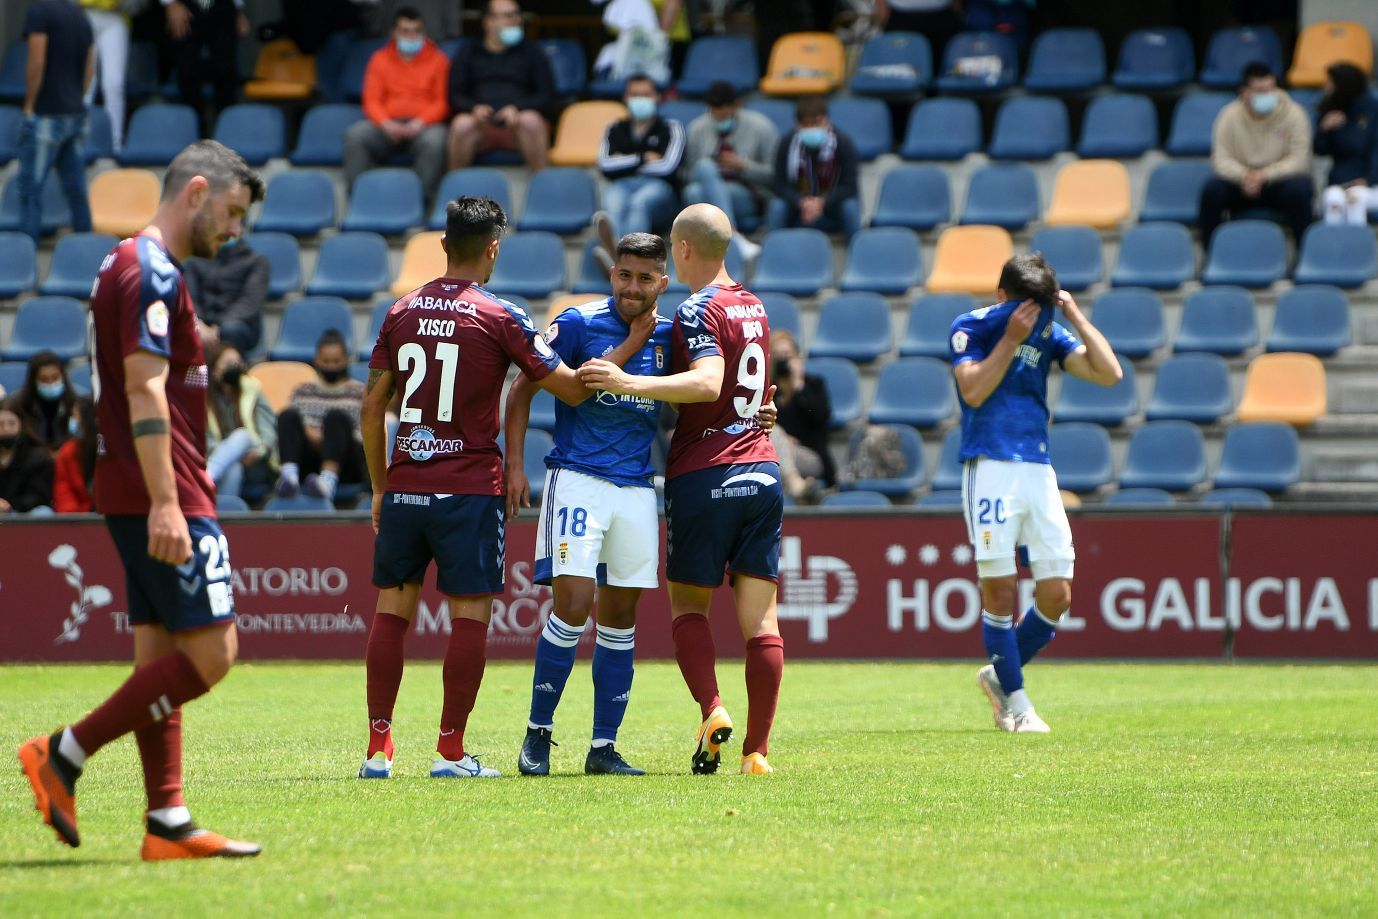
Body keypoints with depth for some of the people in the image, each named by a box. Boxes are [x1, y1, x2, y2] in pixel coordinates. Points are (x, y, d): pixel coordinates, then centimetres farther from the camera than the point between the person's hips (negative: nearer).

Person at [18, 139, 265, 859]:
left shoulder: (132, 268, 19)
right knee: (211, 652, -10)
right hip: (162, 499, -10)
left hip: (143, 500, 10)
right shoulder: (151, 274, -13)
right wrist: (165, 503, -26)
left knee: (162, 657, 8)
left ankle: (168, 824, 7)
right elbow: (146, 394, -21)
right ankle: (64, 756, -7)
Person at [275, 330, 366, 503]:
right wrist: (306, 433, -6)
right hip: (307, 462, 2)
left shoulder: (360, 392, 20)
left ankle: (328, 480, -58)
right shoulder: (303, 391, 27)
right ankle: (289, 475, -52)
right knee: (288, 415, -25)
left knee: (336, 417, -32)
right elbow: (288, 424, 15)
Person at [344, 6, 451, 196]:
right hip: (387, 127, 2)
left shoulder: (437, 59, 9)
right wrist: (385, 123, -13)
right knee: (355, 135, -28)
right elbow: (371, 101, 8)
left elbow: (443, 102, 2)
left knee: (435, 140, -38)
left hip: (423, 125, -2)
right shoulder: (380, 59, 15)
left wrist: (420, 122, -16)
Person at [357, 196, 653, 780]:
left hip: (403, 489, 4)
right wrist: (633, 345, 10)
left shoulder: (400, 312, 7)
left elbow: (372, 407, 9)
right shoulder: (499, 317, -6)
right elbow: (572, 389, -3)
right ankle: (451, 751, -2)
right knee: (470, 615, 1)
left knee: (392, 609, 9)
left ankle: (378, 748, 7)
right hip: (468, 488, -4)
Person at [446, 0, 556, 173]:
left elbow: (547, 97, 7)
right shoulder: (469, 52, 19)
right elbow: (455, 96, 10)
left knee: (531, 120, -35)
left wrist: (518, 109, -13)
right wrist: (474, 108, -13)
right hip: (481, 126, 0)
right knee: (462, 124, -34)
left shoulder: (532, 52, 17)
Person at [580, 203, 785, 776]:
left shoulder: (698, 311, -9)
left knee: (687, 604, 9)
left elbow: (708, 384, -25)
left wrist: (631, 383, -28)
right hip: (762, 471, 6)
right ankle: (756, 749, -2)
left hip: (703, 475, -6)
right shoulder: (755, 308, 15)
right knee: (760, 617, 2)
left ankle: (712, 709, -12)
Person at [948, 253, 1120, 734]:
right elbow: (973, 390, -12)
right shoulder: (971, 327, 1)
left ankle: (1000, 676, 22)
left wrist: (1076, 316, 0)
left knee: (1056, 594, 1)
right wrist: (1011, 339, -12)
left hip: (1038, 470, 5)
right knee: (1000, 590, -6)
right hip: (990, 466, -5)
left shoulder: (1049, 333, 12)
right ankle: (1015, 702, 5)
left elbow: (1109, 373, 3)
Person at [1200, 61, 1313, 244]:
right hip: (1241, 184, 1)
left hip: (1279, 181, -1)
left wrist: (1264, 176, -30)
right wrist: (1244, 175, -32)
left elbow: (1299, 160, -16)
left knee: (1298, 188, -35)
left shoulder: (1294, 114, -11)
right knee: (1212, 189, -28)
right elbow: (1221, 159, -10)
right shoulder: (1229, 116, -6)